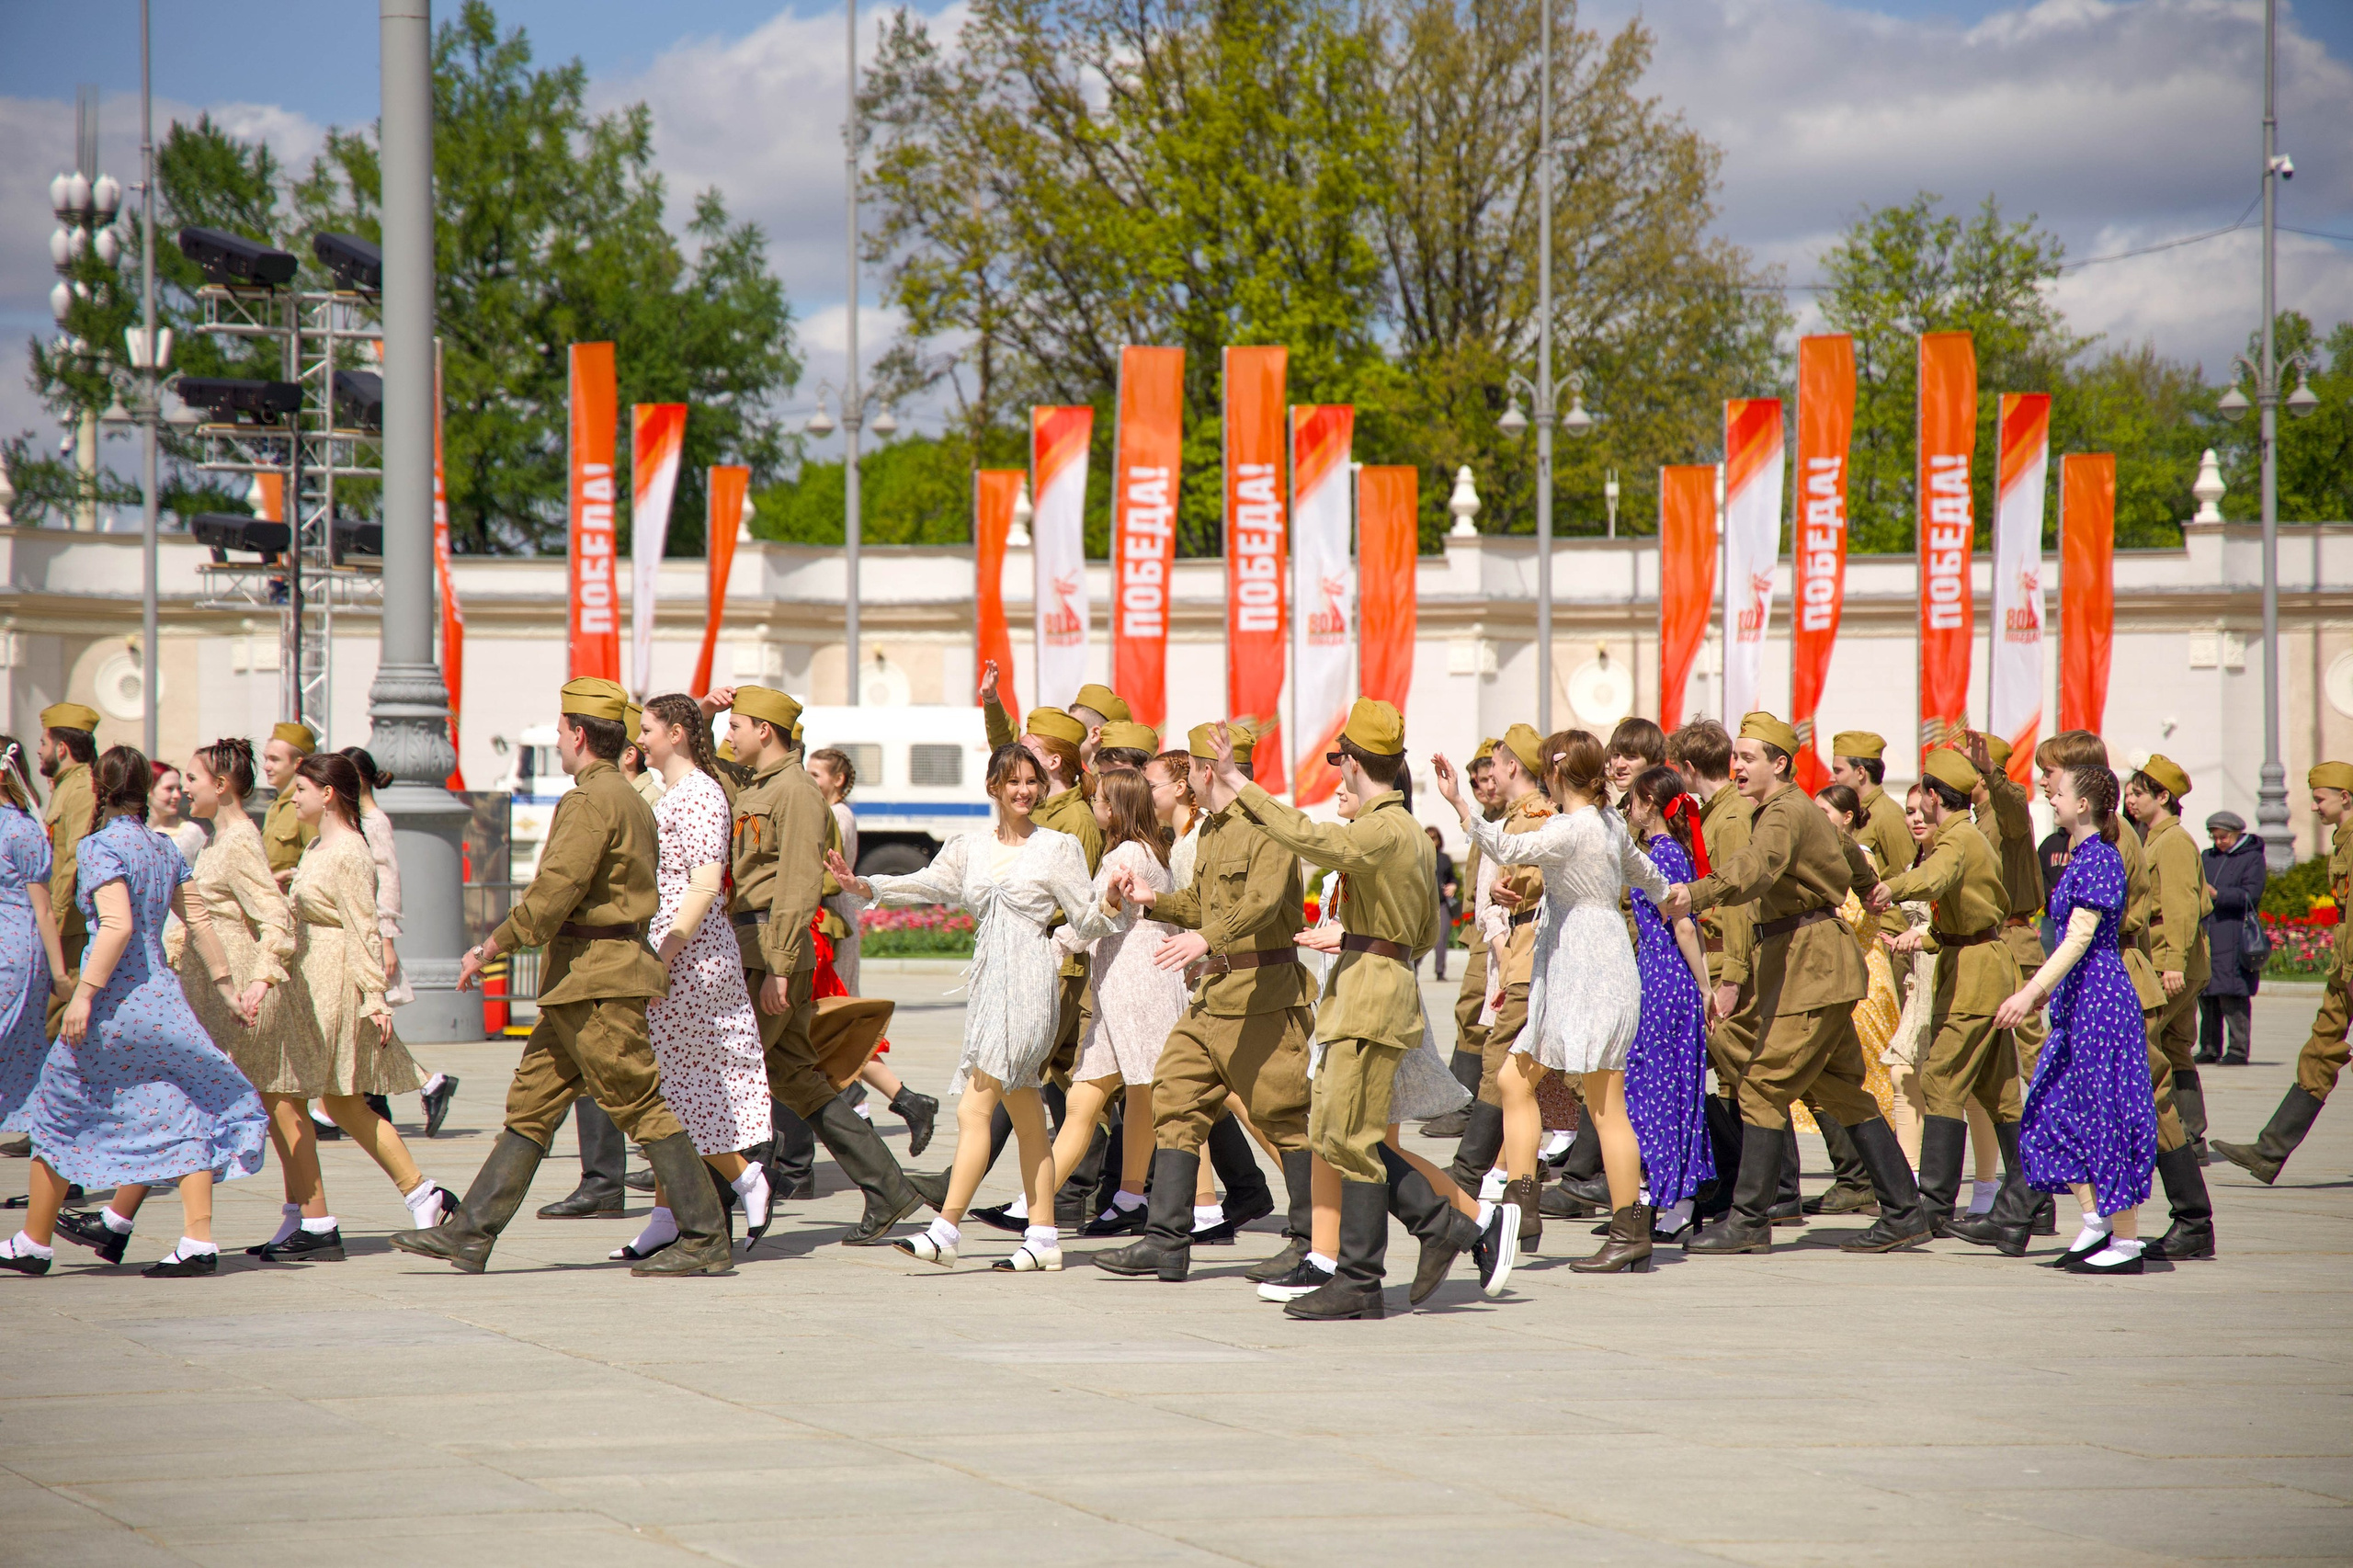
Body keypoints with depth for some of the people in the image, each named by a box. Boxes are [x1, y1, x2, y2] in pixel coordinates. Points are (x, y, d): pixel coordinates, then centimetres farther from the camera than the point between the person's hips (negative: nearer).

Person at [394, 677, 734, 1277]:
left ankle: (706, 1239, -5)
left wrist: (490, 947, -12)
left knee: (640, 1108, -7)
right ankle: (470, 1235, 11)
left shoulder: (591, 801, -14)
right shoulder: (629, 799, 18)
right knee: (531, 1103, 10)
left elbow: (555, 892, -20)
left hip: (597, 981, -10)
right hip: (584, 982, 10)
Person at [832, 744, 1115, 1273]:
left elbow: (1086, 922, 2)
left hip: (1029, 985, -6)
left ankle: (946, 1230, -16)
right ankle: (1044, 1238, 12)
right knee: (1025, 1117, 9)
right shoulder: (970, 849, 15)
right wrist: (863, 886, -10)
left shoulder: (1058, 848, 1)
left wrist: (1107, 906, -19)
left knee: (974, 1109, -13)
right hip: (990, 985, 6)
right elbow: (924, 884, 5)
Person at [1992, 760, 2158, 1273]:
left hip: (2099, 998, -10)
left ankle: (2126, 1244, 0)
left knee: (2106, 1115, -5)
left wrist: (2031, 991, -26)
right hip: (2077, 999, 10)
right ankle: (2096, 1224, 14)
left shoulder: (2098, 859, -14)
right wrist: (2040, 990, 25)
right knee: (2052, 1111, 9)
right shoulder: (2082, 855, 14)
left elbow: (2080, 937, -21)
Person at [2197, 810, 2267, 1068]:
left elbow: (2250, 895, -9)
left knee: (2232, 994, -10)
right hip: (2205, 936, 6)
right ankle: (2209, 1048, 10)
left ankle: (2238, 1050, -8)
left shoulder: (2252, 858, 2)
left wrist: (2217, 895, -20)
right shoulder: (2207, 858, 20)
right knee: (2205, 994, 5)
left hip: (2234, 935, -6)